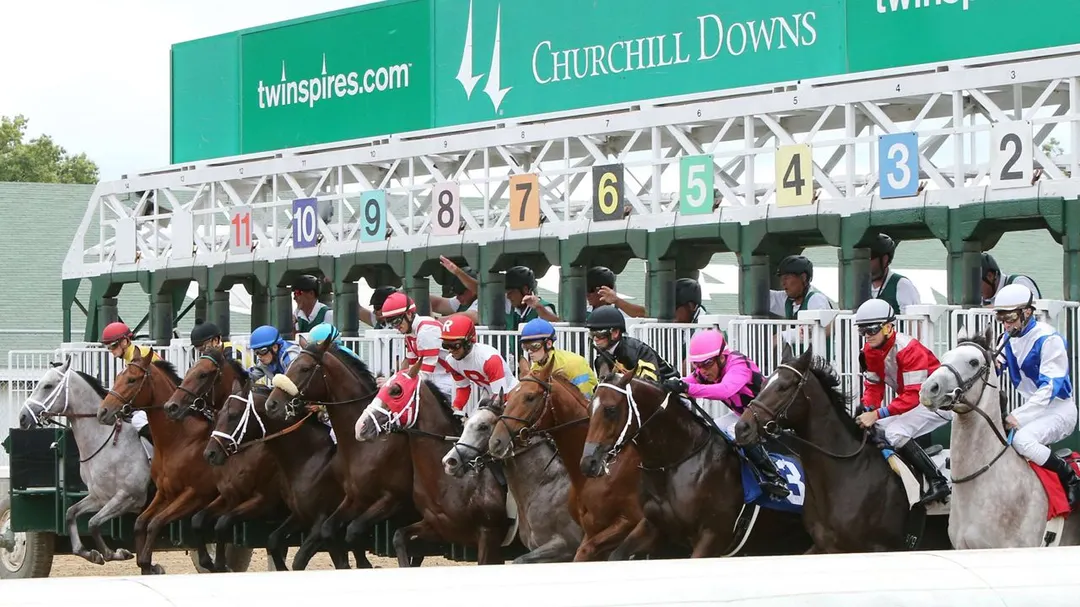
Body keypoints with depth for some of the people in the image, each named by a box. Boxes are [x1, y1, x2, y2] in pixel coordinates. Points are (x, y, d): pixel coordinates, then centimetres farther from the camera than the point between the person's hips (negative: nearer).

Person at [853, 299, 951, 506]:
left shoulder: (908, 349, -27)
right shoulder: (870, 351, -1)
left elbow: (914, 396, -30)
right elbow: (873, 386, 4)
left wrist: (877, 414, -34)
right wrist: (867, 411, -18)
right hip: (912, 401, 10)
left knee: (895, 433, -27)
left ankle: (938, 482, -20)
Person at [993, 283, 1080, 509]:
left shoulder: (1049, 339, -19)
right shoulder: (1009, 338, 6)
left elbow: (1049, 387, -26)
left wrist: (1019, 416, -33)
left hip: (1058, 408, -9)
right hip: (1032, 409, 9)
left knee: (1022, 440, -32)